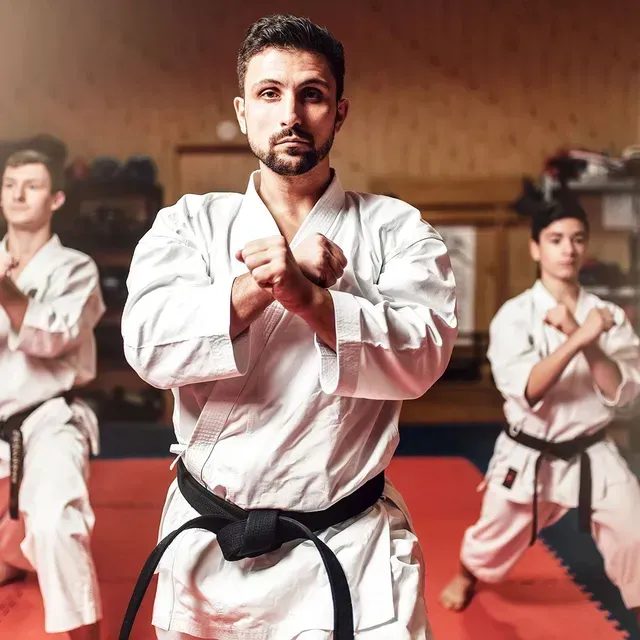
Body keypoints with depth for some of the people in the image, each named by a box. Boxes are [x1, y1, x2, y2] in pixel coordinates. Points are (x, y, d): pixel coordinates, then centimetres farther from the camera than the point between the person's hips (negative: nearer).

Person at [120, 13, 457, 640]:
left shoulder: (396, 229, -2)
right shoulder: (189, 223, 1)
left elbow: (420, 354, -18)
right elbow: (149, 342, -14)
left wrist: (305, 295, -32)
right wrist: (263, 282, -24)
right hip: (205, 550, 2)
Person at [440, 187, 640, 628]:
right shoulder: (514, 316, -12)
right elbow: (526, 393, -24)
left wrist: (580, 337, -24)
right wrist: (578, 340, -32)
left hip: (592, 456, 2)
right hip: (528, 458, -1)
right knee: (492, 543, 17)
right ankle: (467, 576, 52)